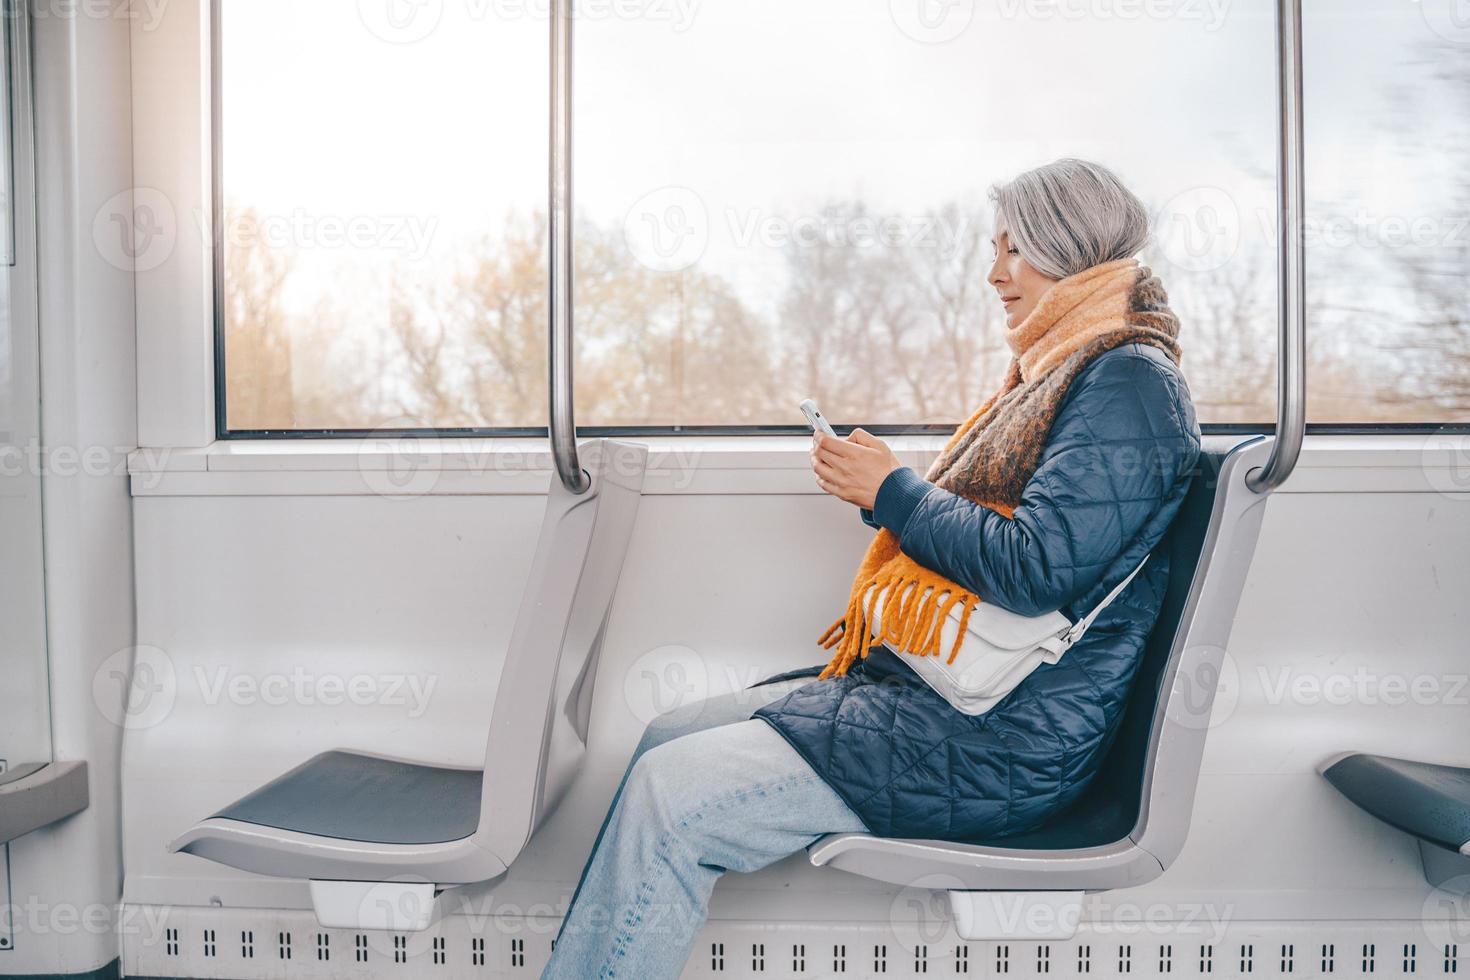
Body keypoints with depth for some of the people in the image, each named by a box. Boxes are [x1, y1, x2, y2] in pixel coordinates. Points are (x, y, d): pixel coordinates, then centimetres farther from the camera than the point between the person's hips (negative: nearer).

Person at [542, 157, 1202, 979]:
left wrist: (894, 490, -11)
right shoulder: (1055, 372, 19)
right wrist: (878, 492, 7)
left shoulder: (1129, 381, -12)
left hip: (999, 741, -10)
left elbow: (1036, 569, -23)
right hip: (924, 678, 10)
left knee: (670, 796, -18)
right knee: (665, 741, 6)